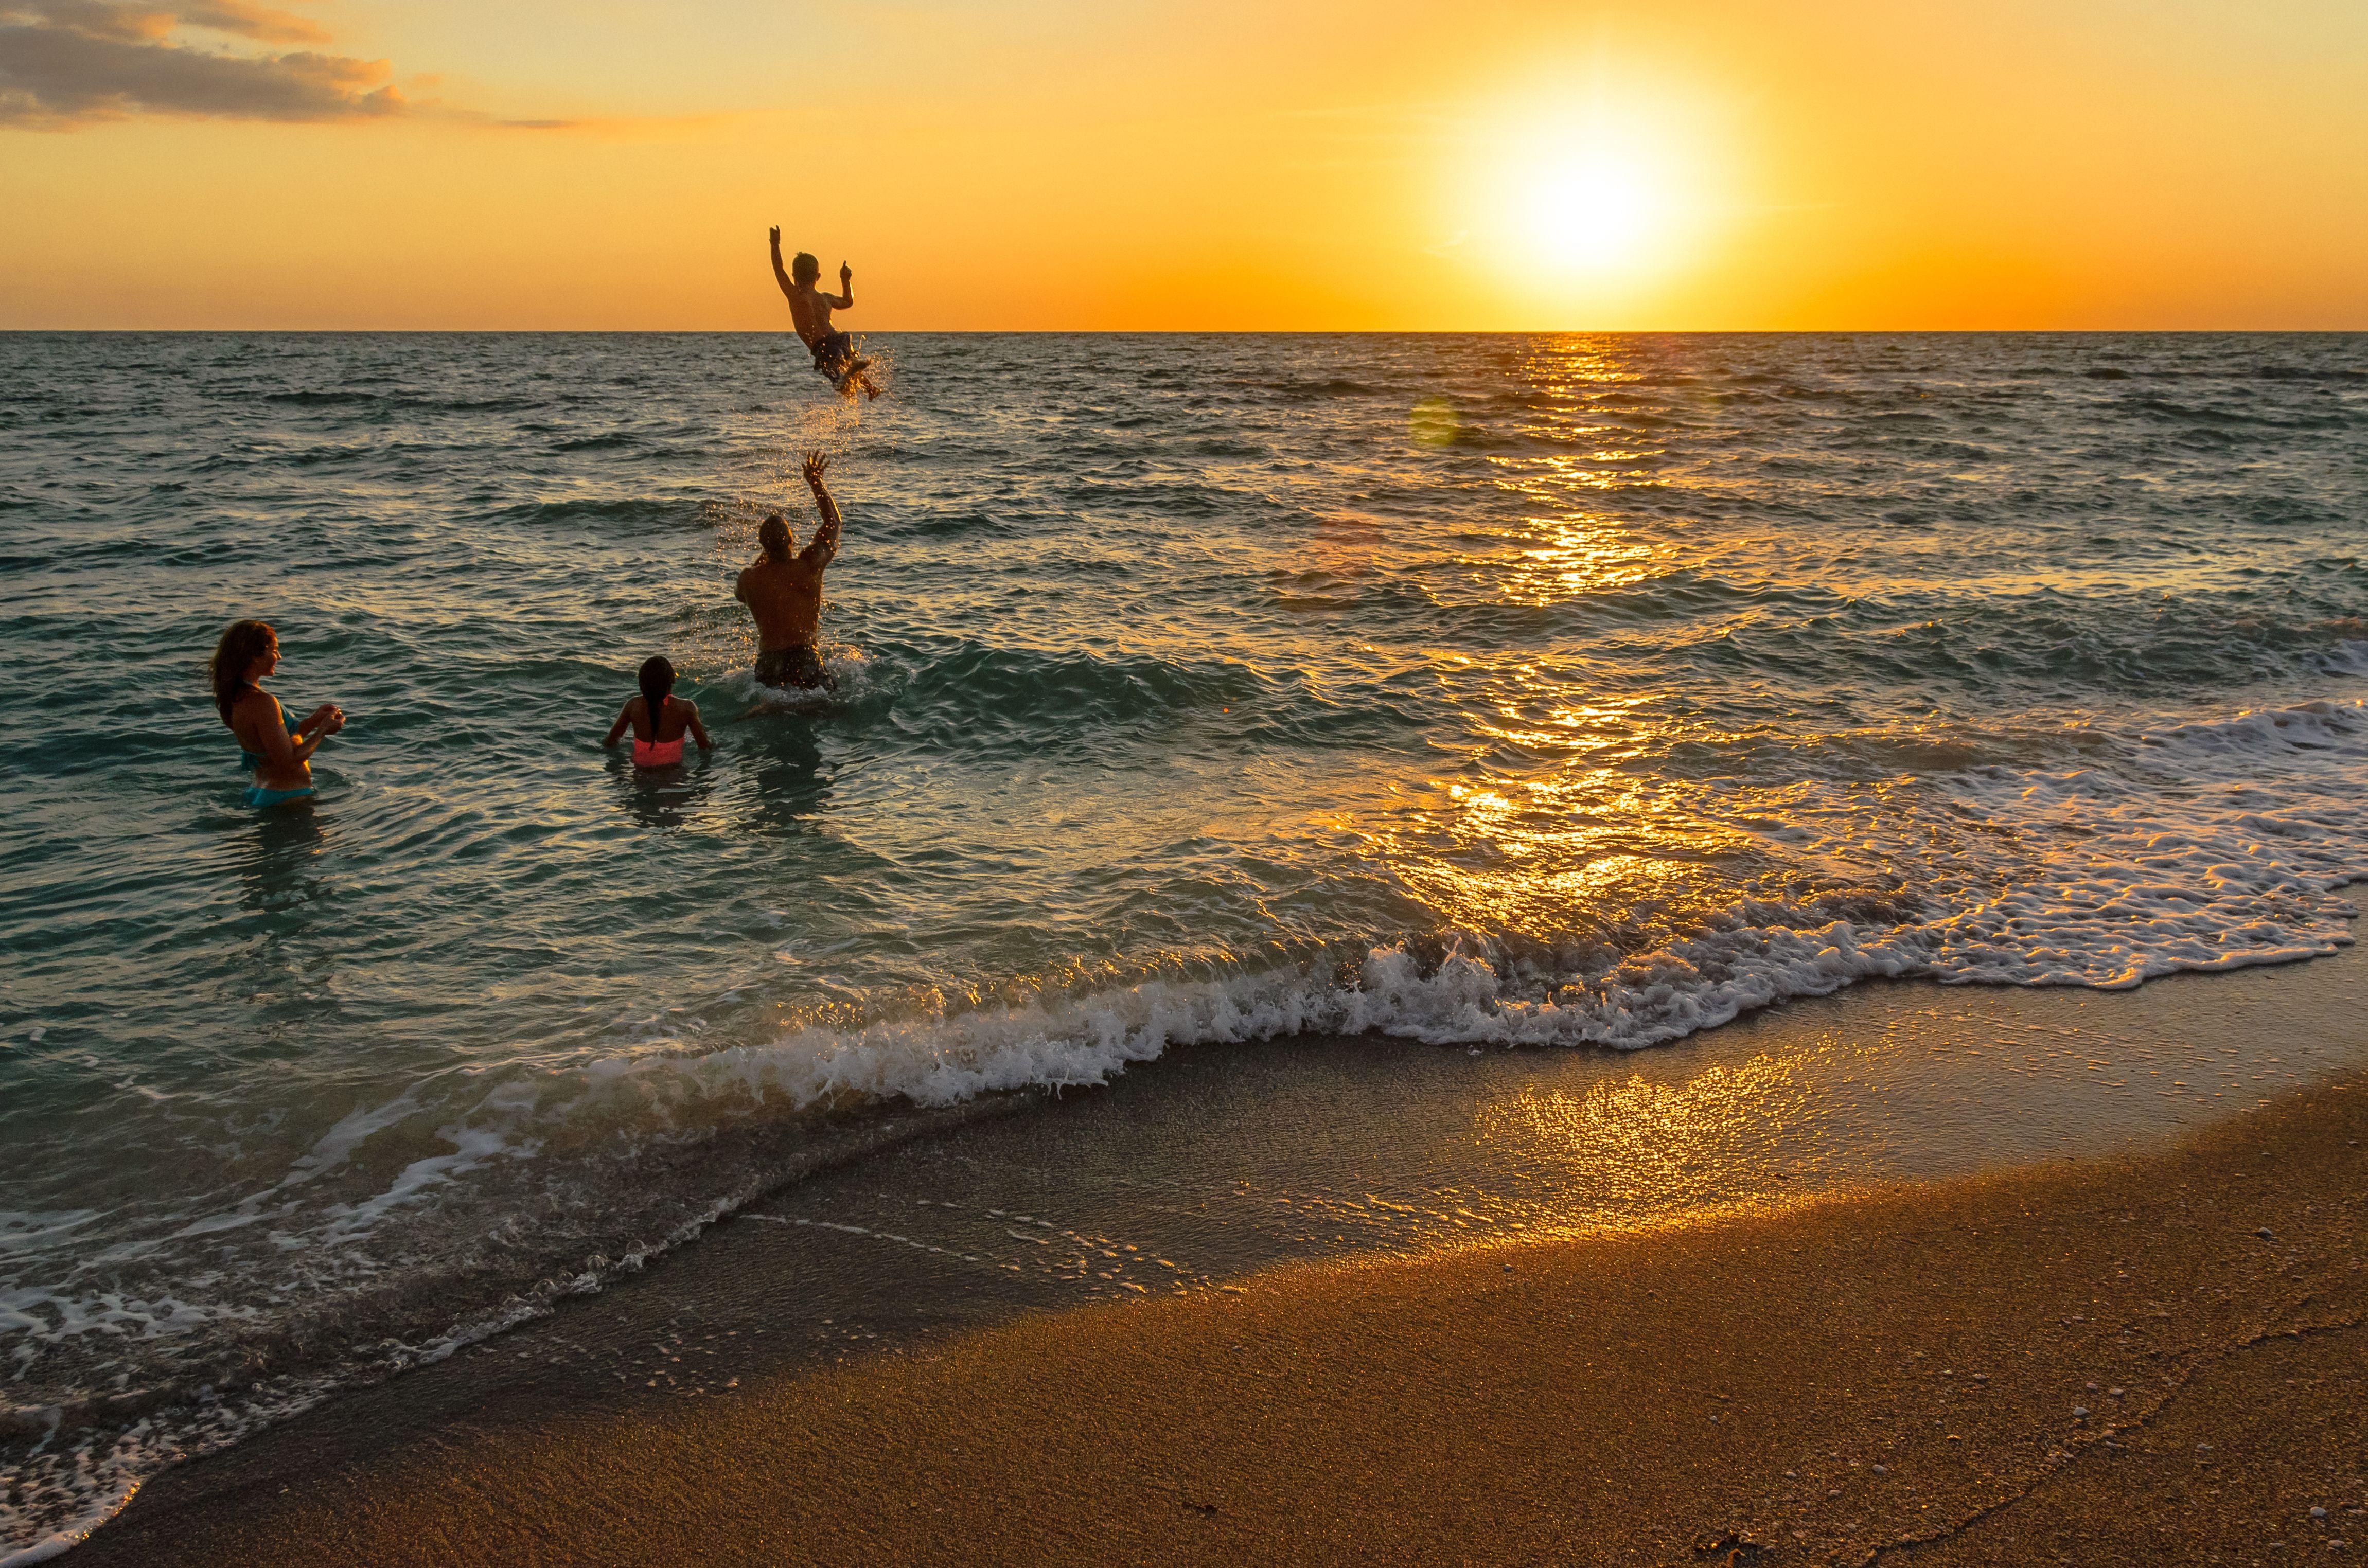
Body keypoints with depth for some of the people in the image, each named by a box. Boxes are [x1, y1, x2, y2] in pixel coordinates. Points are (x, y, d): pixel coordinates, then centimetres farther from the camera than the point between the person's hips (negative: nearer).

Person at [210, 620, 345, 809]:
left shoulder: (236, 697, 6)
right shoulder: (263, 703, -24)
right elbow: (289, 761, -21)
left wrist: (314, 721, 11)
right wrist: (323, 731, -9)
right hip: (287, 797, -10)